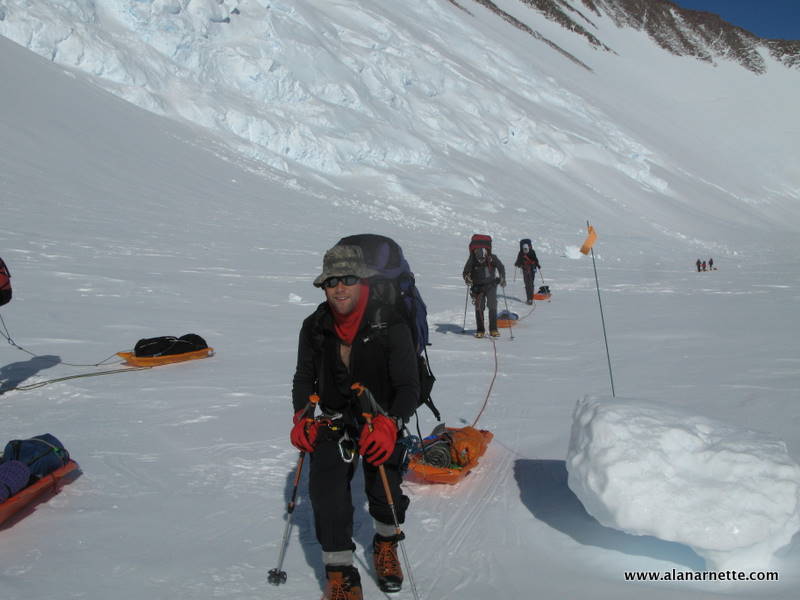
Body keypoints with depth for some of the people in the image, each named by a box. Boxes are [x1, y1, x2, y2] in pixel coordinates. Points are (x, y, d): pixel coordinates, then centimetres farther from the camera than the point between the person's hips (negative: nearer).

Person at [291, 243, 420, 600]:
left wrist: (390, 425, -36)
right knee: (325, 487, -18)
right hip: (333, 417, 2)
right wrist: (301, 417, -11)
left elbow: (409, 387, -19)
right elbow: (304, 378, 6)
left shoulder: (391, 327, -18)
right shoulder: (314, 328, -7)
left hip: (380, 417, -2)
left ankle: (386, 544, 23)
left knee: (385, 489, -12)